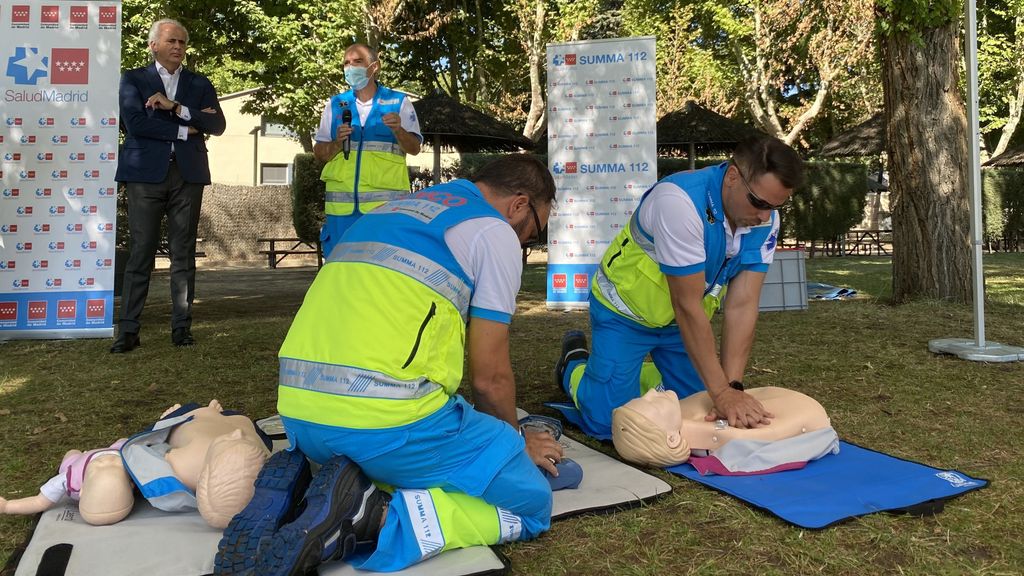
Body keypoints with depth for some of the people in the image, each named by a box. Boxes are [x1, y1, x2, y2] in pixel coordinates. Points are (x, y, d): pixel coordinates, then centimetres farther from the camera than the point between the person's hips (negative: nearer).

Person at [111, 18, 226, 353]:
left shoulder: (200, 84, 16)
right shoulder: (133, 80, 10)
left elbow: (217, 125, 1)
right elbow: (135, 123, -7)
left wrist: (176, 107, -9)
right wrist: (185, 129, -6)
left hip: (188, 175, 2)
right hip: (146, 173, -2)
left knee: (183, 254, 3)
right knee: (141, 253, -4)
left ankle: (181, 327, 8)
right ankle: (128, 330, 1)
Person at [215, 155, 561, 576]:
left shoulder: (391, 211, 25)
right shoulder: (493, 231, 2)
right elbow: (489, 375, 2)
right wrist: (516, 440, 23)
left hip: (299, 414, 8)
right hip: (386, 416, -8)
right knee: (531, 502, 8)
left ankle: (290, 493, 6)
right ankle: (371, 517, -12)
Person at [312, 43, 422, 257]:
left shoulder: (398, 102, 7)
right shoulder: (335, 104, 14)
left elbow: (414, 148, 0)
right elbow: (319, 153, 12)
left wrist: (398, 130, -20)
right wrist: (338, 142, -8)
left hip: (385, 204, -2)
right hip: (342, 205, 2)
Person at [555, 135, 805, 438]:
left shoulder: (765, 219, -15)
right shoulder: (680, 201, -34)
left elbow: (742, 305, -18)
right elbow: (687, 305, -33)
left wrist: (733, 387, -26)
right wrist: (721, 392, -31)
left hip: (681, 321, 6)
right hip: (625, 313, -6)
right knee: (607, 421, -8)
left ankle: (639, 371, 33)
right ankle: (575, 364, 23)